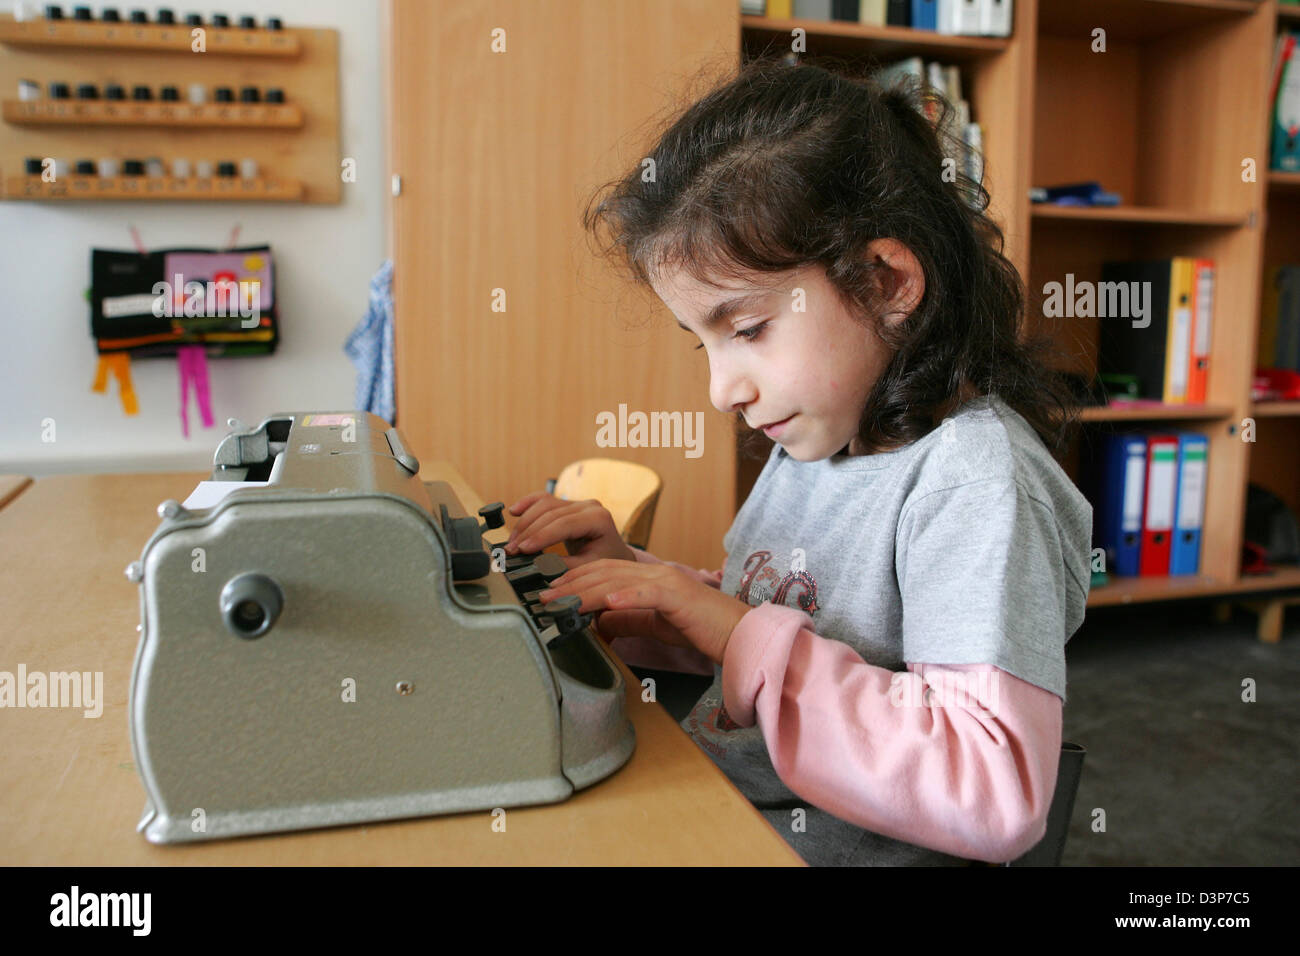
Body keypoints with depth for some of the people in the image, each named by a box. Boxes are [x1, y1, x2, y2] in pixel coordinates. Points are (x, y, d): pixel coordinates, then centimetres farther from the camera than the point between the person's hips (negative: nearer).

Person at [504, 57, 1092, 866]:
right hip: (703, 813, 7)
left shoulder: (975, 480, -19)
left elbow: (997, 796, -27)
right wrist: (632, 576, -1)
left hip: (835, 852, -6)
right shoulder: (812, 448, 5)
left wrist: (740, 633, -25)